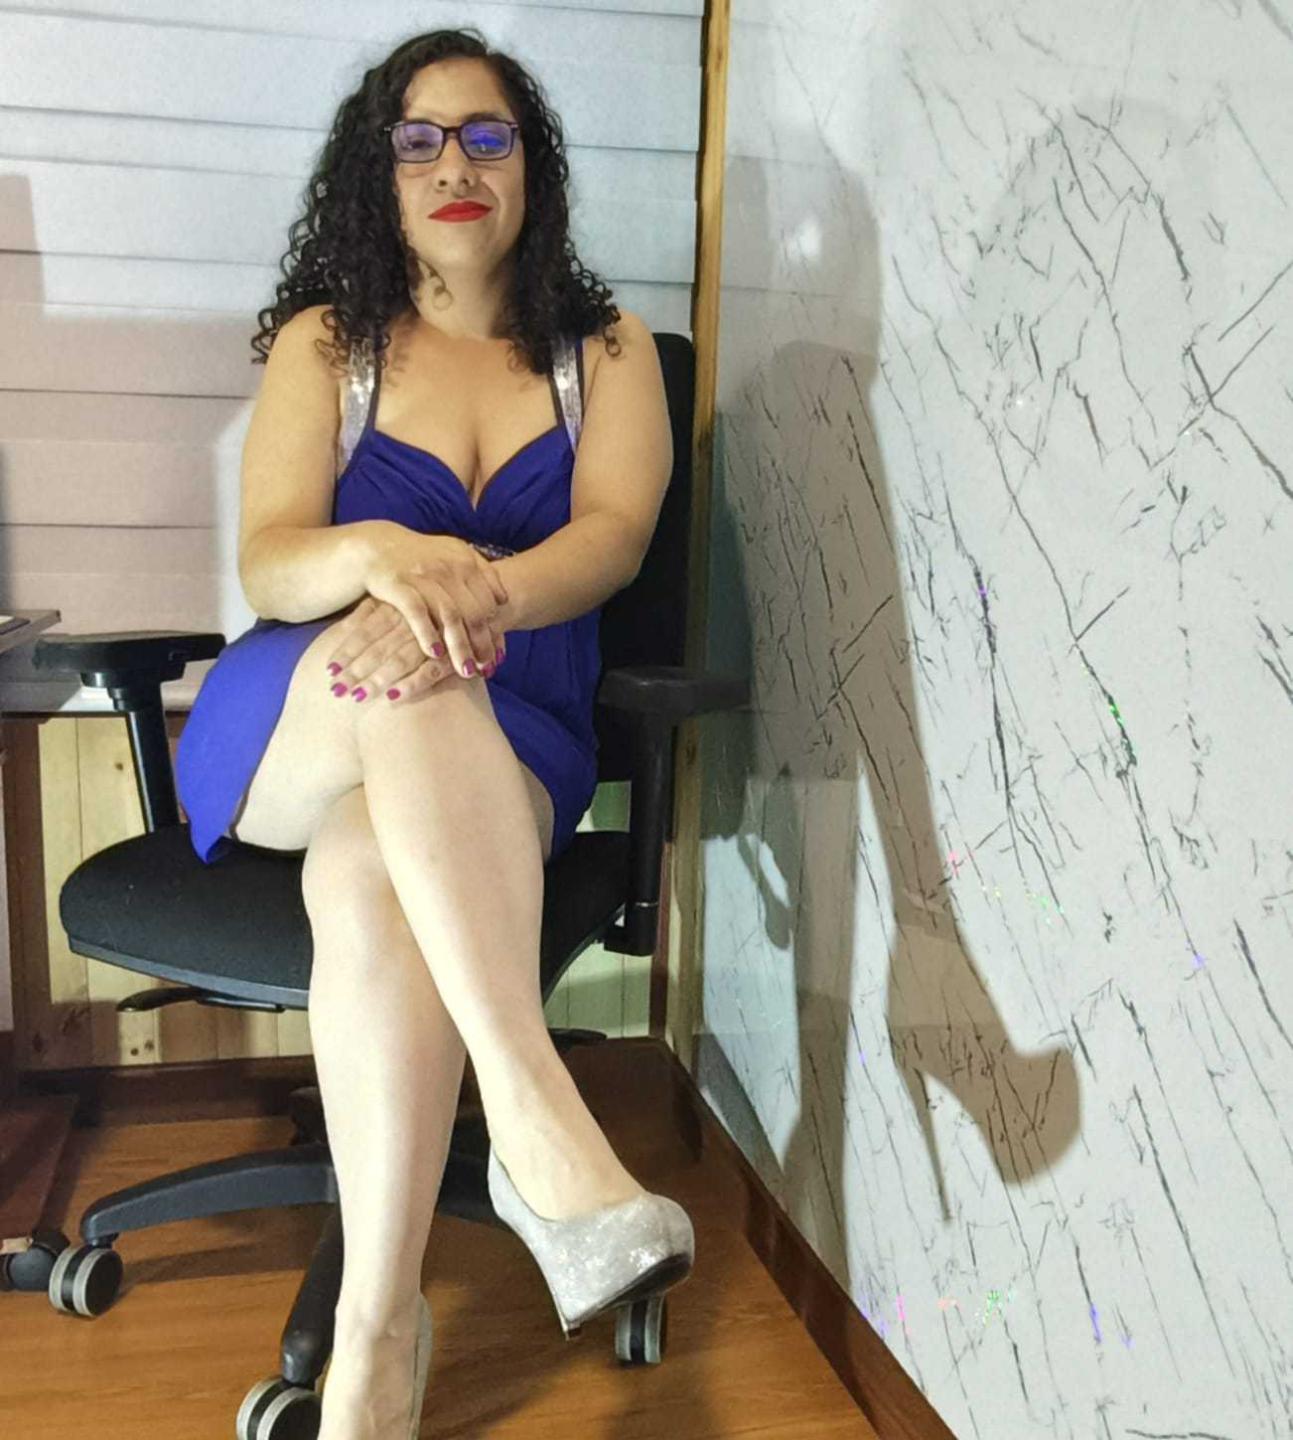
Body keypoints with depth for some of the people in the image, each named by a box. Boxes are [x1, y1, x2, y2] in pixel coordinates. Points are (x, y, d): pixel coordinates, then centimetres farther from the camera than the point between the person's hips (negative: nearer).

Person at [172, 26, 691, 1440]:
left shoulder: (606, 350, 11)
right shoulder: (326, 342, 10)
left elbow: (613, 536, -9)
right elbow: (268, 566, -5)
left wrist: (472, 593, -31)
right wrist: (382, 556, -30)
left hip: (505, 752, 0)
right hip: (292, 735, 1)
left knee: (369, 874, -35)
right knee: (405, 670, -36)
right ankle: (540, 1125, -41)